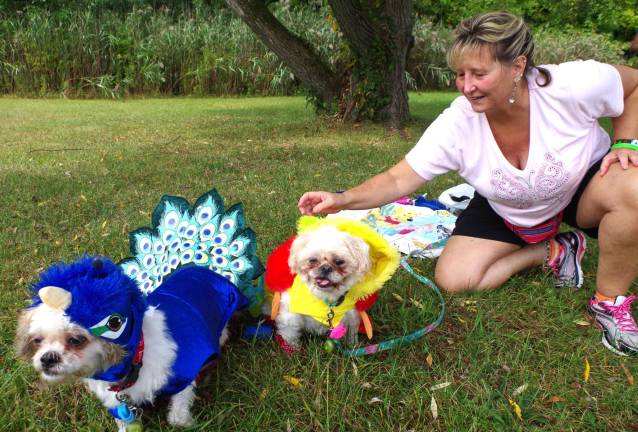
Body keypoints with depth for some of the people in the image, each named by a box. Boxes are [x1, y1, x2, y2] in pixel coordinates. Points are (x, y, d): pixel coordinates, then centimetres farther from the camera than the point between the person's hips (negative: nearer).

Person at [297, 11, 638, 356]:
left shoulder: (573, 85, -32)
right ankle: (553, 251, 9)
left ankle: (609, 303, -10)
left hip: (584, 184, -1)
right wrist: (343, 200, -39)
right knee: (452, 279, -11)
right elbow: (399, 180, -25)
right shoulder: (456, 124, -29)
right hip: (507, 214, 2)